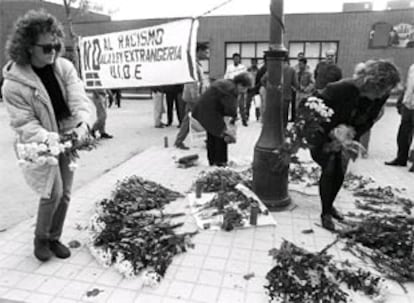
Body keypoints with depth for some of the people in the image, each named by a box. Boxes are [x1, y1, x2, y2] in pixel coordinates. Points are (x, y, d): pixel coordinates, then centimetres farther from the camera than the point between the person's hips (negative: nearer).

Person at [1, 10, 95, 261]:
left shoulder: (64, 67, -8)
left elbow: (80, 100, -18)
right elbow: (24, 124, -17)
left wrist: (84, 124, -39)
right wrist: (49, 140, -36)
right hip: (39, 146, -4)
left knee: (65, 194, 9)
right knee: (53, 192, -11)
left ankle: (54, 237, 31)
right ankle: (41, 238, 19)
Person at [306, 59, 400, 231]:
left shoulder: (381, 97, -15)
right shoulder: (341, 89, -33)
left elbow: (368, 121, -3)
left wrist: (352, 133, -20)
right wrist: (331, 133, -29)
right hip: (321, 136, -5)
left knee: (340, 172, 5)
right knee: (329, 170, -13)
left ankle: (330, 205, 30)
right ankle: (326, 213, 3)